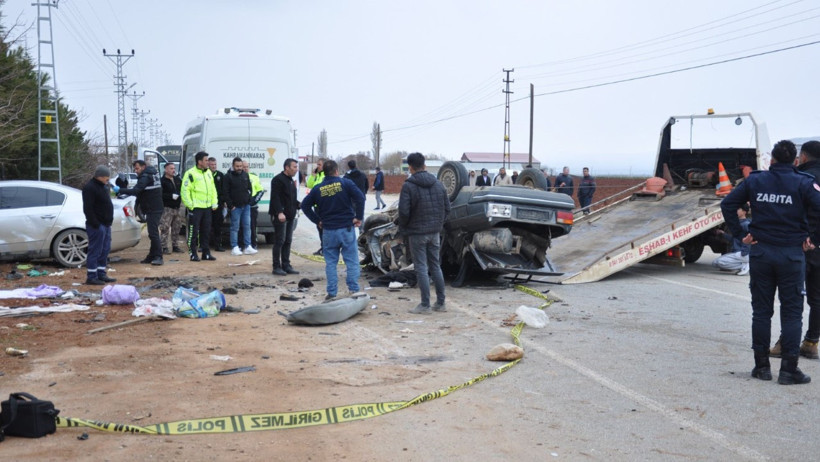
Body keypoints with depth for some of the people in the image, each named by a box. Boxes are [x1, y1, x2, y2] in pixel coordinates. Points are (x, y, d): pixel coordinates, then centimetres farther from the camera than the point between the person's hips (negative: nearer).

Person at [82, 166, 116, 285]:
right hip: (97, 225, -10)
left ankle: (101, 274, 21)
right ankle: (91, 277, -2)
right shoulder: (90, 188, -15)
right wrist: (95, 224, -22)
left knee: (105, 250, 13)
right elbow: (87, 208, -20)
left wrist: (109, 221, 19)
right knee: (95, 251, -6)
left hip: (105, 224, 10)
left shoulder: (103, 186, 16)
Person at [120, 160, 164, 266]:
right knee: (153, 233, 13)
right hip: (155, 208, 11)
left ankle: (158, 257, -15)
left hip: (153, 209, -11)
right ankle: (152, 256, 19)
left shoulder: (145, 177, -14)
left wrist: (120, 190, -22)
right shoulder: (152, 173, 17)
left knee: (153, 233, -13)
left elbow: (136, 190, -25)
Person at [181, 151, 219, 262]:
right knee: (194, 232, -2)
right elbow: (185, 190, -13)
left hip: (207, 207, 7)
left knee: (206, 231, 12)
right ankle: (193, 254, 5)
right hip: (195, 207, -7)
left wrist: (214, 203, 12)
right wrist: (189, 204, -15)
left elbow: (213, 189, 19)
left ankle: (206, 253, 19)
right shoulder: (191, 174, -10)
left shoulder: (208, 173, 13)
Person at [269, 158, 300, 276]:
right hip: (280, 216, -9)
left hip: (290, 216, 9)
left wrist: (298, 204, 7)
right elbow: (275, 198, -19)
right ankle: (277, 267, -1)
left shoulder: (291, 181, 19)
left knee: (288, 241, 10)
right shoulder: (278, 180, -10)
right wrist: (279, 212, -28)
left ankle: (286, 266, 16)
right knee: (279, 241, -6)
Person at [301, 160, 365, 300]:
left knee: (331, 262, 10)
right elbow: (360, 197, -16)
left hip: (328, 230, 2)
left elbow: (305, 205, 6)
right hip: (347, 228, -2)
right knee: (352, 261, 5)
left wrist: (317, 220, 10)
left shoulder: (318, 189, 3)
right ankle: (354, 290, 5)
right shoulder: (345, 183, -5)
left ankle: (332, 293, 9)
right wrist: (359, 217, -7)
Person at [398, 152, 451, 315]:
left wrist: (403, 227, 0)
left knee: (421, 268, 0)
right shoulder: (438, 184, 4)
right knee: (435, 266, 14)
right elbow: (447, 207, 6)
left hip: (417, 233, -5)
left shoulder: (408, 186, -13)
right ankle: (440, 303, 18)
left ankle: (425, 305, 2)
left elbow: (404, 211, -17)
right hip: (435, 232, 5)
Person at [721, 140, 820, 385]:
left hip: (761, 252, 2)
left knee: (761, 310, 10)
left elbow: (727, 204, 0)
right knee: (791, 312, 5)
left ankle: (762, 365, 14)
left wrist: (740, 233, 3)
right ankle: (788, 369, 4)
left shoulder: (754, 180, 2)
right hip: (792, 254, -2)